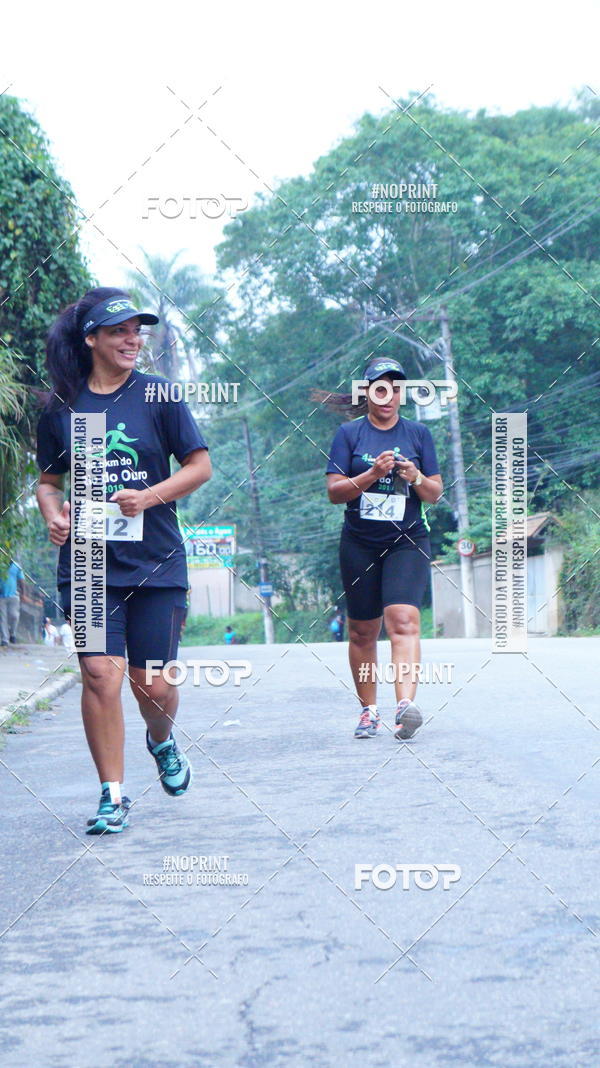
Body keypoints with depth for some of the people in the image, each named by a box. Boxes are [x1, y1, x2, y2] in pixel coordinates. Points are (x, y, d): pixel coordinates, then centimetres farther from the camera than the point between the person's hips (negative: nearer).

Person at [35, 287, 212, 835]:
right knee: (101, 672, -11)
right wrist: (53, 513, -5)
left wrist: (148, 497, -12)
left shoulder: (159, 396, 1)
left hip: (156, 561, 0)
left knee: (152, 683, 3)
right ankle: (113, 795, 1)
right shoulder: (60, 407, 5)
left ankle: (162, 741, 38)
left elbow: (200, 466, 3)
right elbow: (49, 480, 16)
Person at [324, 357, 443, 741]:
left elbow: (435, 495, 7)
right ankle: (369, 709, 18)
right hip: (359, 545, 1)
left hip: (407, 541, -1)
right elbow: (334, 492, -3)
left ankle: (406, 703, -33)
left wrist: (416, 478, -14)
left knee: (403, 620, -19)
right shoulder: (349, 433, 5)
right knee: (363, 630, 6)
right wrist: (373, 474, -18)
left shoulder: (418, 434, 8)